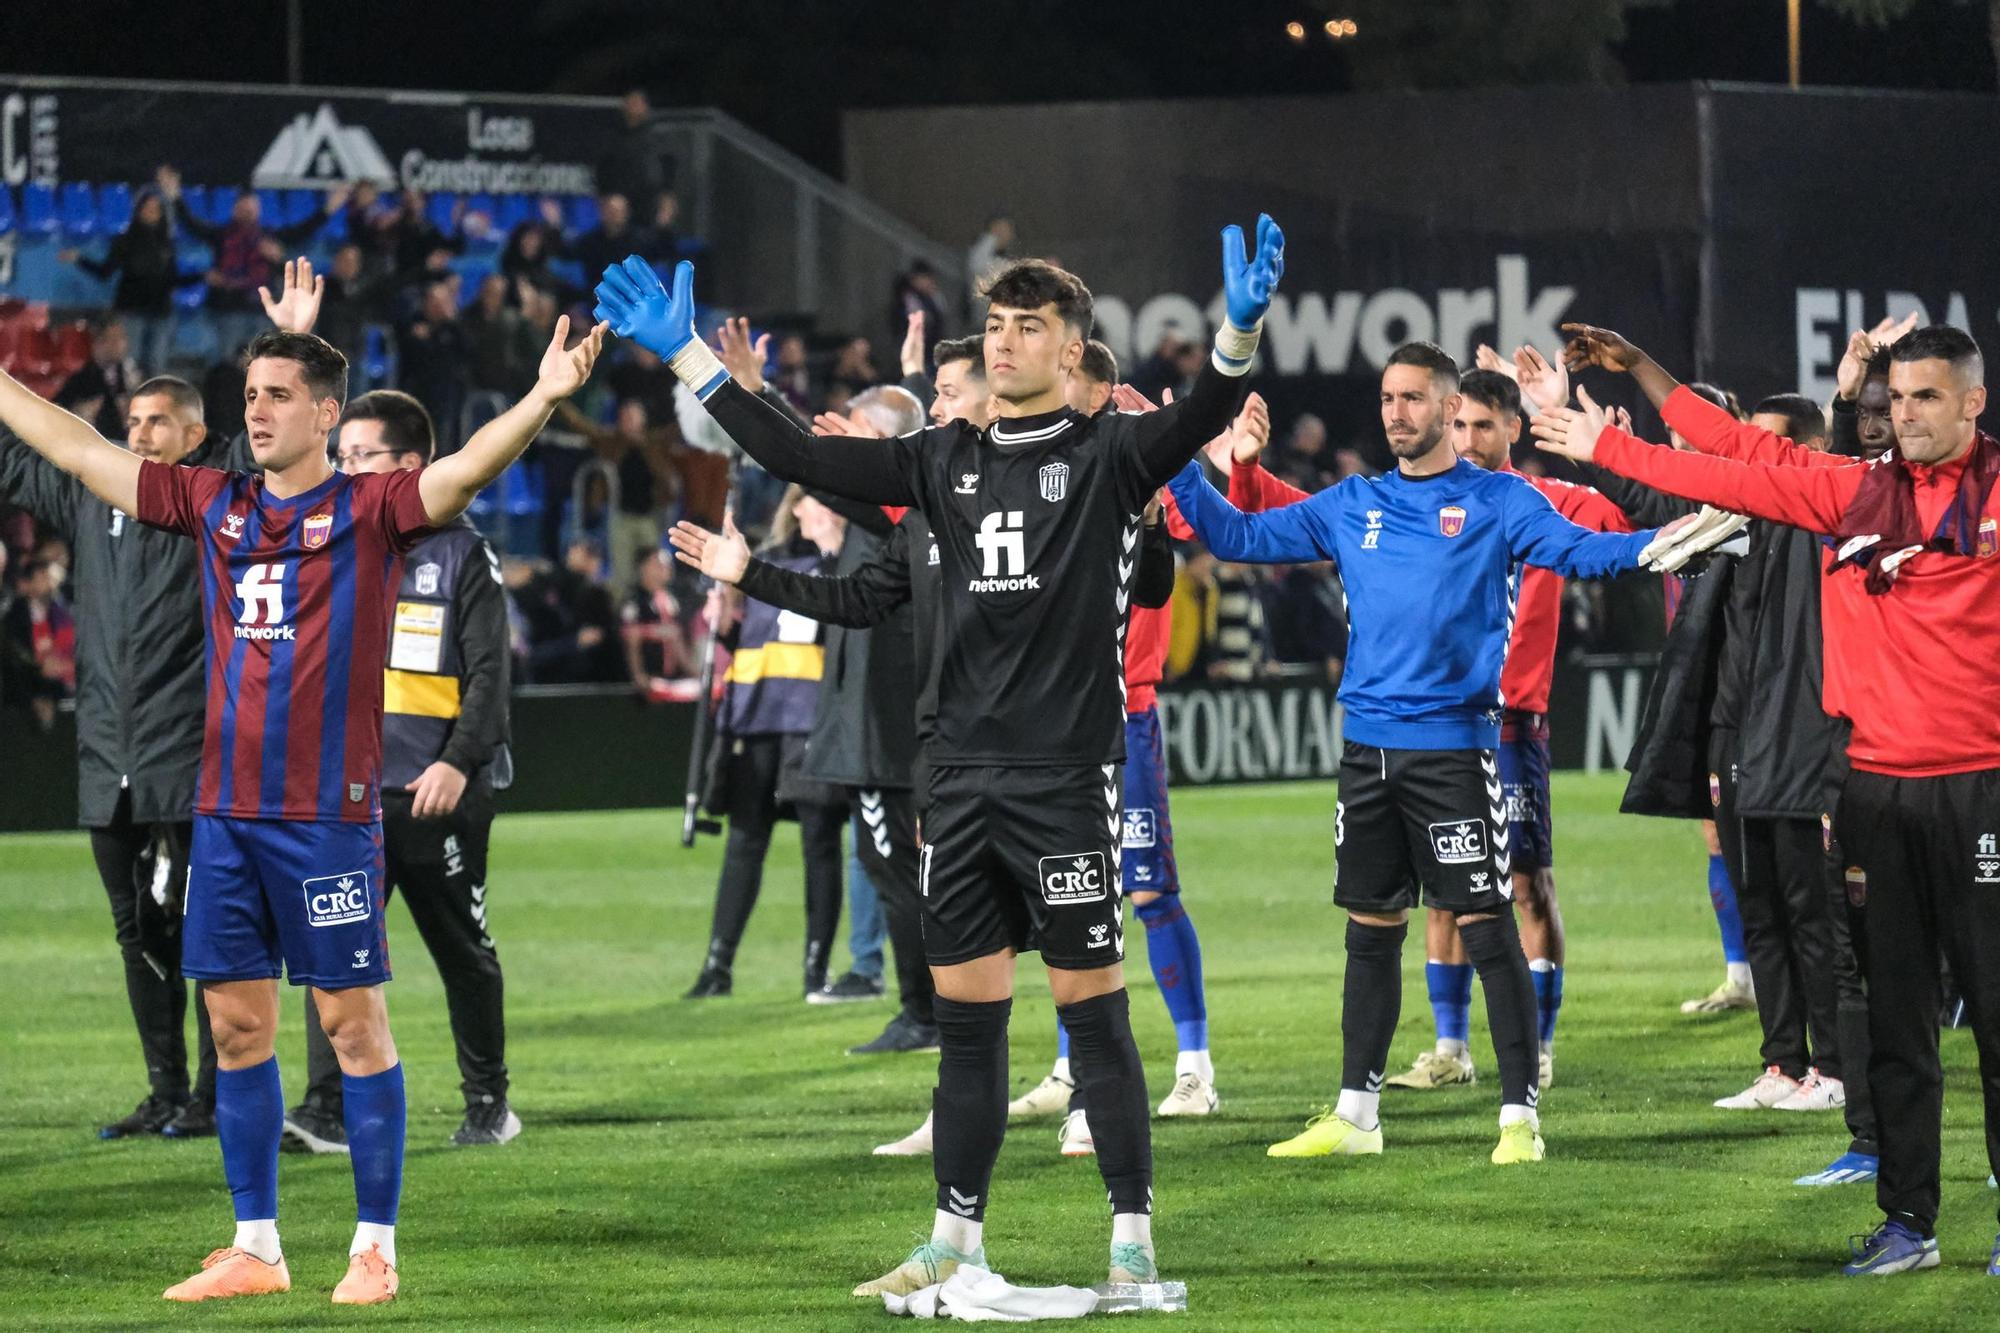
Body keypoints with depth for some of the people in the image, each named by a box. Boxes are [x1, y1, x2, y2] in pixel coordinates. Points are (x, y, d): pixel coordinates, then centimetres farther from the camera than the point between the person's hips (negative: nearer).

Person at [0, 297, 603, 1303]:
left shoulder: (368, 511, -5)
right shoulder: (213, 504, 10)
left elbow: (467, 468, -21)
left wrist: (543, 399, -37)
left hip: (327, 813, -5)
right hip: (226, 810, 5)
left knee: (353, 1022, -1)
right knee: (237, 1026, 9)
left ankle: (376, 1248, 4)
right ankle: (255, 1248, 16)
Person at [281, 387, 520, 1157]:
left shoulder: (460, 554, -2)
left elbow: (488, 674, -7)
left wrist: (459, 762, -18)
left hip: (437, 795, -4)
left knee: (462, 950, 7)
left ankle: (489, 1102, 19)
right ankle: (331, 1107, -14)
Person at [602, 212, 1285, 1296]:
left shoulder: (1105, 456, -2)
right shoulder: (947, 461, 12)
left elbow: (1197, 420, -21)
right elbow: (801, 458, 12)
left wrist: (1240, 332, -41)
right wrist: (685, 355, 10)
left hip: (1064, 776, -5)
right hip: (962, 776, 5)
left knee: (1093, 1007, -3)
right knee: (965, 1013, 9)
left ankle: (1133, 1240, 3)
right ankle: (955, 1239, 16)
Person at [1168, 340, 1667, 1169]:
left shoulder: (1498, 501, -1)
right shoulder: (1352, 506, 12)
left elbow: (1580, 551, -14)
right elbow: (1238, 537, 17)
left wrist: (1665, 541, -32)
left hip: (1455, 744, -5)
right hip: (1368, 748, 5)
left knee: (1487, 926, -7)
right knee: (1371, 930, 11)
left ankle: (1519, 1115, -3)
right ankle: (1355, 1114, 19)